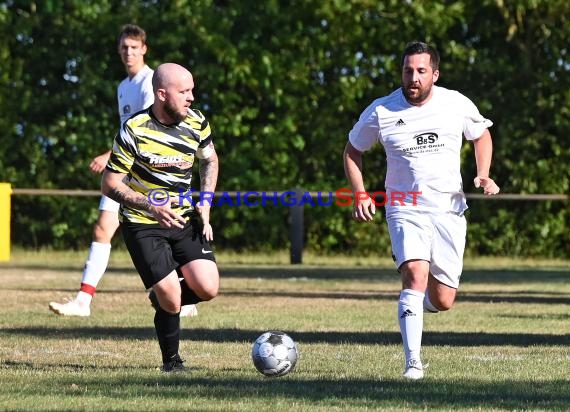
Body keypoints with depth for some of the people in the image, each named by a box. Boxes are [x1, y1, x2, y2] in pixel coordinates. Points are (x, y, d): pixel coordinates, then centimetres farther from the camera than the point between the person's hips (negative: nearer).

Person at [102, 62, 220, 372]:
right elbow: (110, 185, -13)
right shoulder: (134, 130, -17)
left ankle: (164, 299, 21)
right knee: (171, 298, -14)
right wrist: (150, 205, -27)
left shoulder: (196, 123, -3)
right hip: (142, 225, -4)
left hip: (185, 219, 4)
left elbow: (209, 160, 17)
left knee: (207, 289, -12)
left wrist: (205, 202, 2)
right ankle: (171, 361, 12)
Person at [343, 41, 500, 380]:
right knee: (416, 273, -27)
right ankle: (413, 363, -26)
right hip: (405, 209, -2)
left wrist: (483, 175, 2)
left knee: (442, 302, 1)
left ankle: (415, 304, 40)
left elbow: (482, 135, 18)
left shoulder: (457, 105, -1)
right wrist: (360, 194, -1)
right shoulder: (381, 112, -4)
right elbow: (353, 151, 11)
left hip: (449, 210, 2)